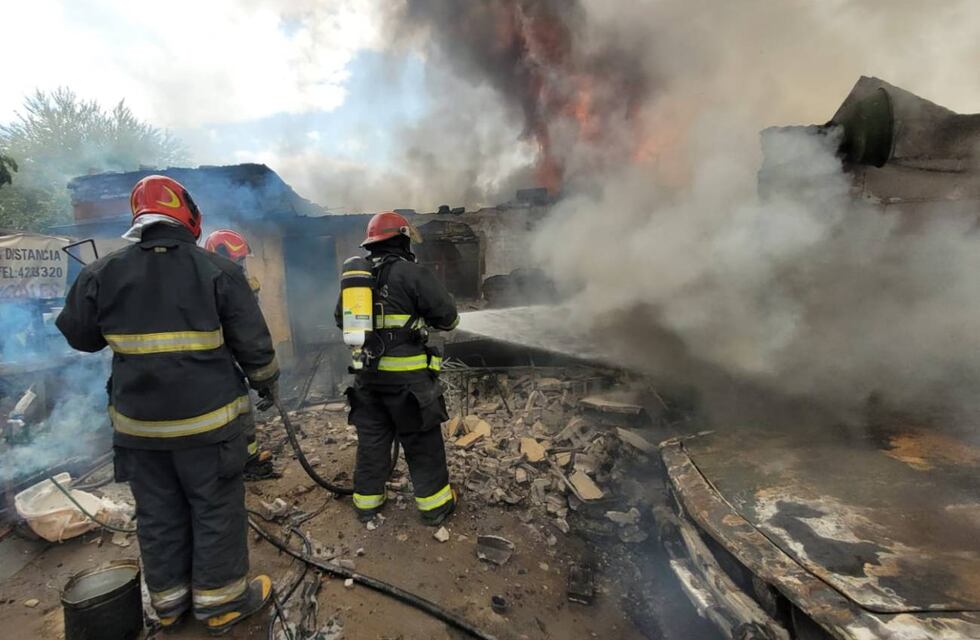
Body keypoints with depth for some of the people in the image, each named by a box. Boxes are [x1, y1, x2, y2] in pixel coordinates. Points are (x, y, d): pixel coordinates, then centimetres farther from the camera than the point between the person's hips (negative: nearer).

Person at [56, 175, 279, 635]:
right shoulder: (218, 271, -12)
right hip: (206, 421, -4)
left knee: (158, 513, 18)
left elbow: (78, 335, 12)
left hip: (138, 423, 4)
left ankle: (168, 601, 36)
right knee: (216, 510, 10)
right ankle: (221, 601, 24)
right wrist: (266, 382, 8)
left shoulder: (103, 274, -1)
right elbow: (254, 343, -9)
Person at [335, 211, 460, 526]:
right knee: (422, 441, 9)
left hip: (367, 374, 6)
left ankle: (367, 500, 32)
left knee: (371, 438, 19)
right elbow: (448, 317, -10)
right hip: (406, 376, -5)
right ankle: (434, 503, 22)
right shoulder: (413, 273, -13)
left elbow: (341, 320, 18)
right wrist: (422, 315, 10)